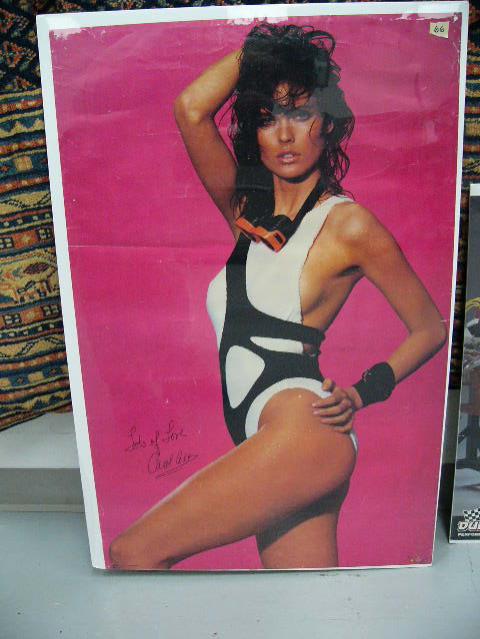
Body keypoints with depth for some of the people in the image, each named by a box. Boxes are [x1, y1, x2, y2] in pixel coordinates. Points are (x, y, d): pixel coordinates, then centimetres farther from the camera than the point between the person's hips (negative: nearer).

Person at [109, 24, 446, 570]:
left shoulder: (348, 224, -2)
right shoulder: (247, 213, 14)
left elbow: (430, 328, 6)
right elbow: (190, 109, 3)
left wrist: (367, 390, -6)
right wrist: (259, 44, 11)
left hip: (301, 428, -6)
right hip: (276, 449, 6)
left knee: (131, 554, -10)